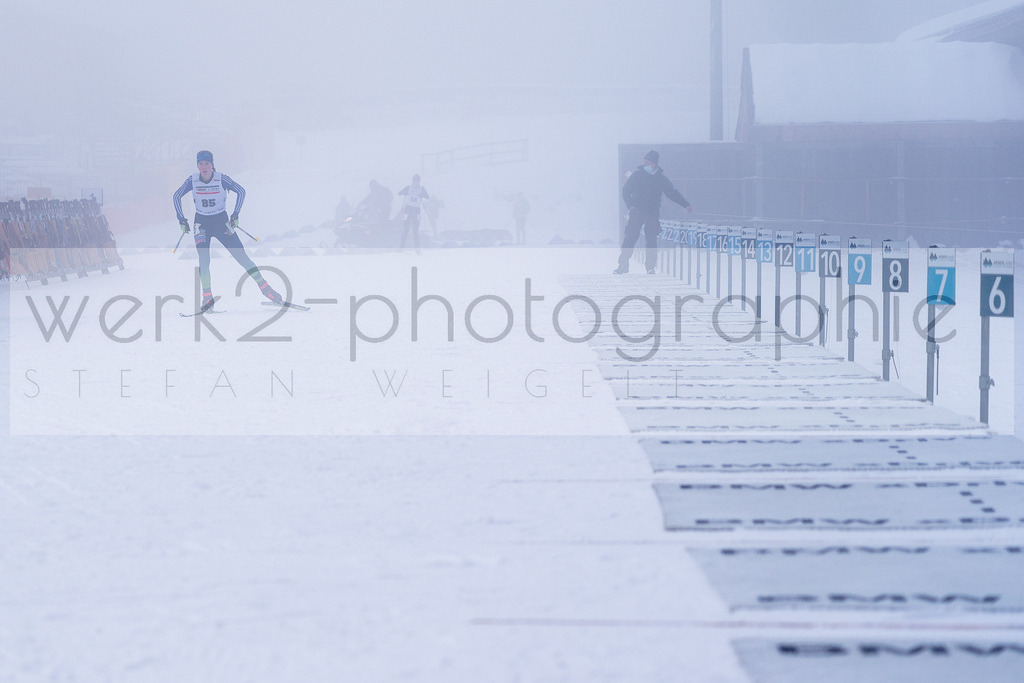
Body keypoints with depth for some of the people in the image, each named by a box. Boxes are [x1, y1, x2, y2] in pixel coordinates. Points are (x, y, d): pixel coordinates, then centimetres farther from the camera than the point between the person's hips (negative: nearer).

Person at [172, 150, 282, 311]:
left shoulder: (221, 179, -14)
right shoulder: (192, 181, -9)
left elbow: (241, 191, -7)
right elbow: (177, 196, 2)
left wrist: (235, 214, -14)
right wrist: (181, 218, -5)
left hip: (221, 222, -1)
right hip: (202, 223, 1)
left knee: (241, 256, -4)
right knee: (203, 260, -16)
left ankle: (265, 288, 3)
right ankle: (207, 298, -9)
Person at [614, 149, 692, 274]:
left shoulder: (661, 177, 6)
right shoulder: (636, 175, 2)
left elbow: (672, 193, 13)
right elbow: (626, 191, 6)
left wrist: (685, 204, 10)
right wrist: (630, 205, -8)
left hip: (653, 213, 1)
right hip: (636, 212, -1)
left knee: (652, 239, -3)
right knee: (629, 238, -6)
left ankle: (651, 267, 3)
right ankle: (623, 265, -3)